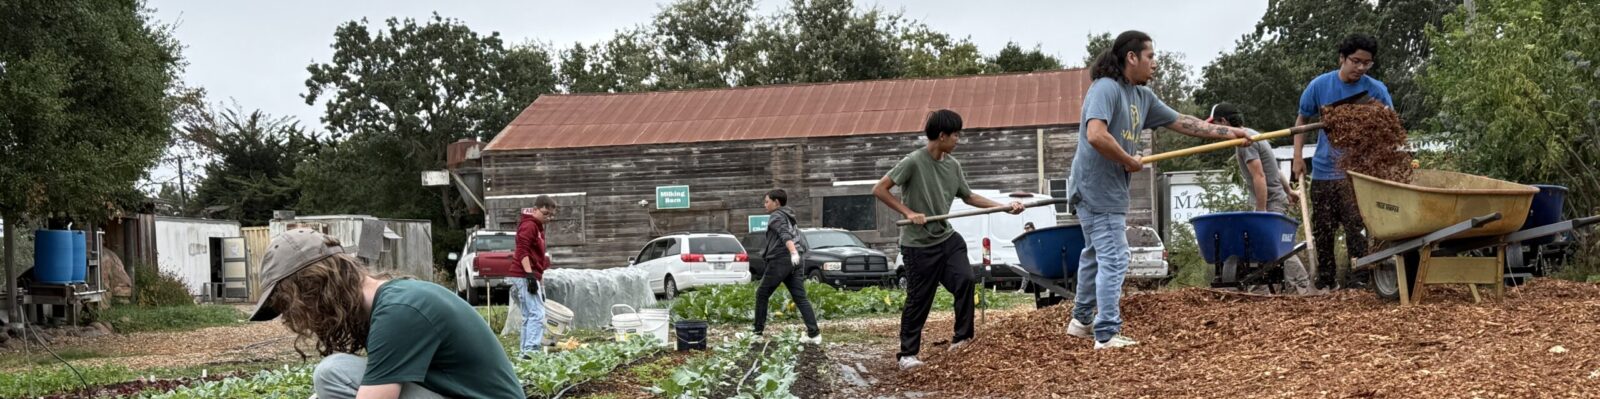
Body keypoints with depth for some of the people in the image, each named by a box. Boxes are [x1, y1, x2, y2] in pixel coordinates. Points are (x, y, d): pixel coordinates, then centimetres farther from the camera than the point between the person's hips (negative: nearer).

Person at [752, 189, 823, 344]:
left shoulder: (776, 216, -3)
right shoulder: (788, 216, 23)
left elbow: (785, 235, -20)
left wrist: (793, 252, -35)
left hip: (780, 261, -8)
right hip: (794, 261, 8)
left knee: (762, 295, 6)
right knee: (800, 298, 0)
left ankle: (758, 331, 9)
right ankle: (814, 333, -13)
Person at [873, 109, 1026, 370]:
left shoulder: (953, 165, 4)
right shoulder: (914, 162, -16)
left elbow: (969, 197, 16)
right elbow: (879, 190, -15)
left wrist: (1005, 207, 11)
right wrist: (908, 212, -20)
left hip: (946, 237, 6)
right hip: (918, 244, -5)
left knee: (965, 279, -13)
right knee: (918, 300, 0)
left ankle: (962, 338, 1)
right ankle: (908, 354, 13)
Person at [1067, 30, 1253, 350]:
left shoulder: (1143, 96, 12)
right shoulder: (1106, 88, -17)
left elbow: (1181, 123, 18)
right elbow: (1096, 135, -30)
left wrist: (1229, 132, 16)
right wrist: (1130, 162, -17)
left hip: (1111, 191, 10)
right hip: (1097, 189, -10)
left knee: (1096, 255, 20)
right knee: (1114, 259, -9)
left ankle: (1081, 321, 34)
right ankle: (1107, 335, -5)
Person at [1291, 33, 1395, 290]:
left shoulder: (1376, 90, -4)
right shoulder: (1320, 86, -1)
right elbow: (1302, 119, 12)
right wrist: (1298, 156, 3)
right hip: (1323, 171, 2)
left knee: (1357, 228, -12)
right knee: (1322, 230, 9)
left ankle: (1358, 282, -6)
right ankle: (1324, 283, 22)